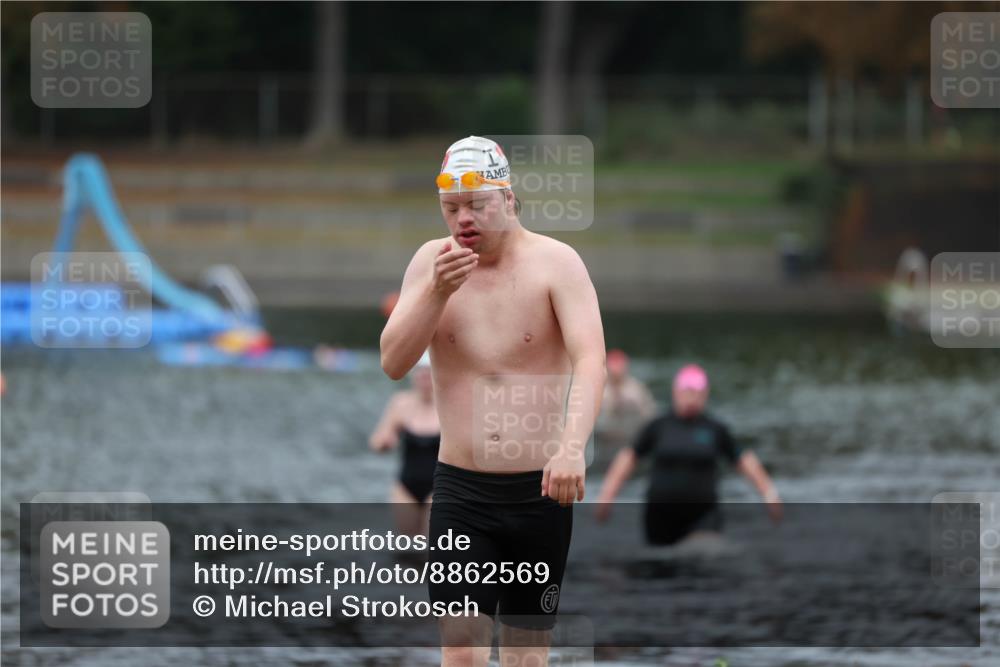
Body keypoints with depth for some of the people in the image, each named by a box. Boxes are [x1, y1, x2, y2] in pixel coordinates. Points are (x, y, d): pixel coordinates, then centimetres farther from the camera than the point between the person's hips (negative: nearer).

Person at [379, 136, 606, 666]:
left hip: (540, 489, -1)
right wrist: (436, 292, -17)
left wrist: (572, 445, -35)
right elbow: (393, 363, -2)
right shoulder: (431, 261, 4)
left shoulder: (555, 262, -6)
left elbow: (590, 360, -19)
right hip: (460, 488, 1)